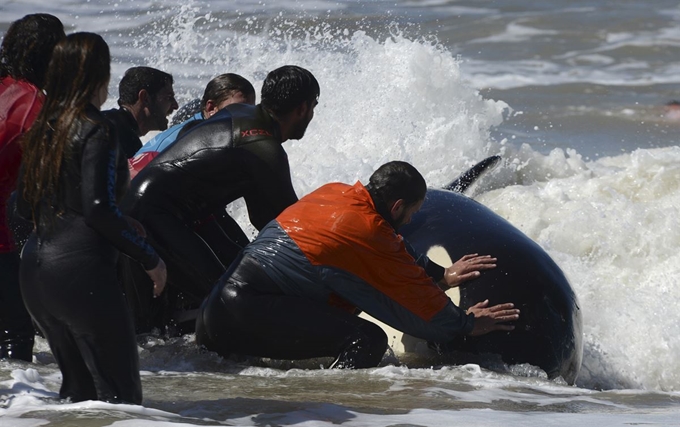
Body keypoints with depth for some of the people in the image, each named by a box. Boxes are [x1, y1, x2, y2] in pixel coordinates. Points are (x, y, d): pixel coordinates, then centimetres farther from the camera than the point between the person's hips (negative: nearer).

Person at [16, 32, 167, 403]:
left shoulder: (44, 128, 13)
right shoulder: (97, 130, -11)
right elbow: (99, 208, -18)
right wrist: (149, 258, -7)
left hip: (34, 269, 8)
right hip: (81, 269, -8)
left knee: (77, 385, 18)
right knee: (120, 393, -4)